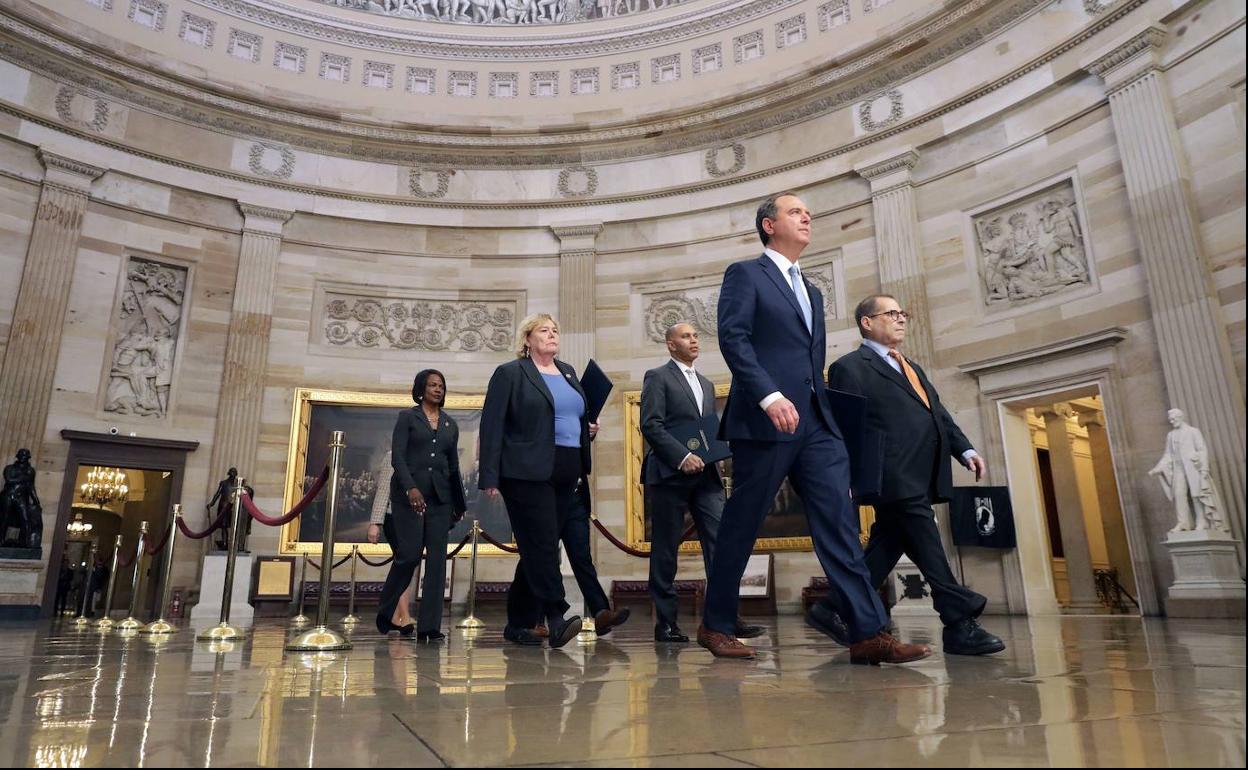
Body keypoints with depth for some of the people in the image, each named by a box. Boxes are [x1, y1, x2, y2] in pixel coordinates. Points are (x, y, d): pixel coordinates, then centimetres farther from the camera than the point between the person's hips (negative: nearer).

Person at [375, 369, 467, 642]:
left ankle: (429, 626, -2)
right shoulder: (407, 417, 4)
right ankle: (385, 611, 17)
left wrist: (460, 504, 17)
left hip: (440, 496, 4)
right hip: (408, 493, -4)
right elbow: (397, 456, -6)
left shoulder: (450, 425, 16)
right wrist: (411, 488, -20)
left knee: (437, 559, -4)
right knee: (409, 554, -8)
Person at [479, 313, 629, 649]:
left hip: (569, 478, 7)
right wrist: (490, 477, -13)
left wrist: (589, 429, 6)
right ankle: (556, 619, -7)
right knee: (542, 546, -8)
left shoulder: (568, 372, 19)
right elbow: (492, 426, -6)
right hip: (529, 475, -7)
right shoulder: (509, 373, 0)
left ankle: (518, 624, 18)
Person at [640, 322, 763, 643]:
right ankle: (665, 622, 10)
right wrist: (682, 456, -19)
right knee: (665, 549, 2)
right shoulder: (658, 377, 1)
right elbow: (650, 425, -10)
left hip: (706, 475, 6)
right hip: (670, 474, -6)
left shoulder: (706, 384, 22)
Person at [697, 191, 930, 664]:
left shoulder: (812, 292, 26)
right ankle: (715, 626, 15)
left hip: (817, 423, 7)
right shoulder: (745, 274, 3)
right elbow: (733, 338, -12)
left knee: (840, 525, -3)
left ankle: (868, 634, -3)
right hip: (766, 420, -7)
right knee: (741, 526, 1)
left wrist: (823, 409, 15)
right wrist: (770, 396, -23)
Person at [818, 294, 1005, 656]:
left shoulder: (912, 369, 28)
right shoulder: (850, 367, 1)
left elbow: (940, 414, 24)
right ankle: (961, 625, 1)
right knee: (930, 554, -6)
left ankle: (833, 610, 18)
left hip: (920, 482, 9)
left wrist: (965, 450, 8)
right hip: (894, 479, -9)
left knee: (884, 549, 9)